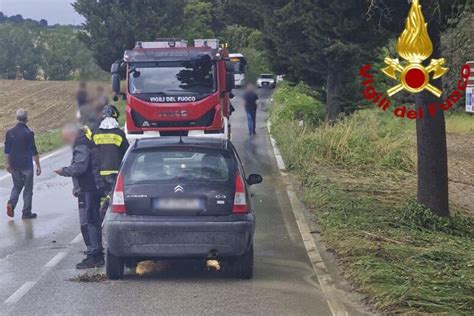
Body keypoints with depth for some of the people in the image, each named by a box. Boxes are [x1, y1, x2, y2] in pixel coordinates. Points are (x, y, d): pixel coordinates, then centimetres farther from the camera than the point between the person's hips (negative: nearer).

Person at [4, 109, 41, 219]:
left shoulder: (10, 132, 0)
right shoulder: (28, 133, -14)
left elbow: (7, 150, 7)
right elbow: (34, 151, -13)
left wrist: (7, 163, 19)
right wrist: (38, 166, -6)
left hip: (14, 165, 5)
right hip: (26, 165, -5)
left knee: (17, 186, 20)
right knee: (28, 189, 7)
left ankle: (11, 203, -4)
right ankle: (26, 212, 10)